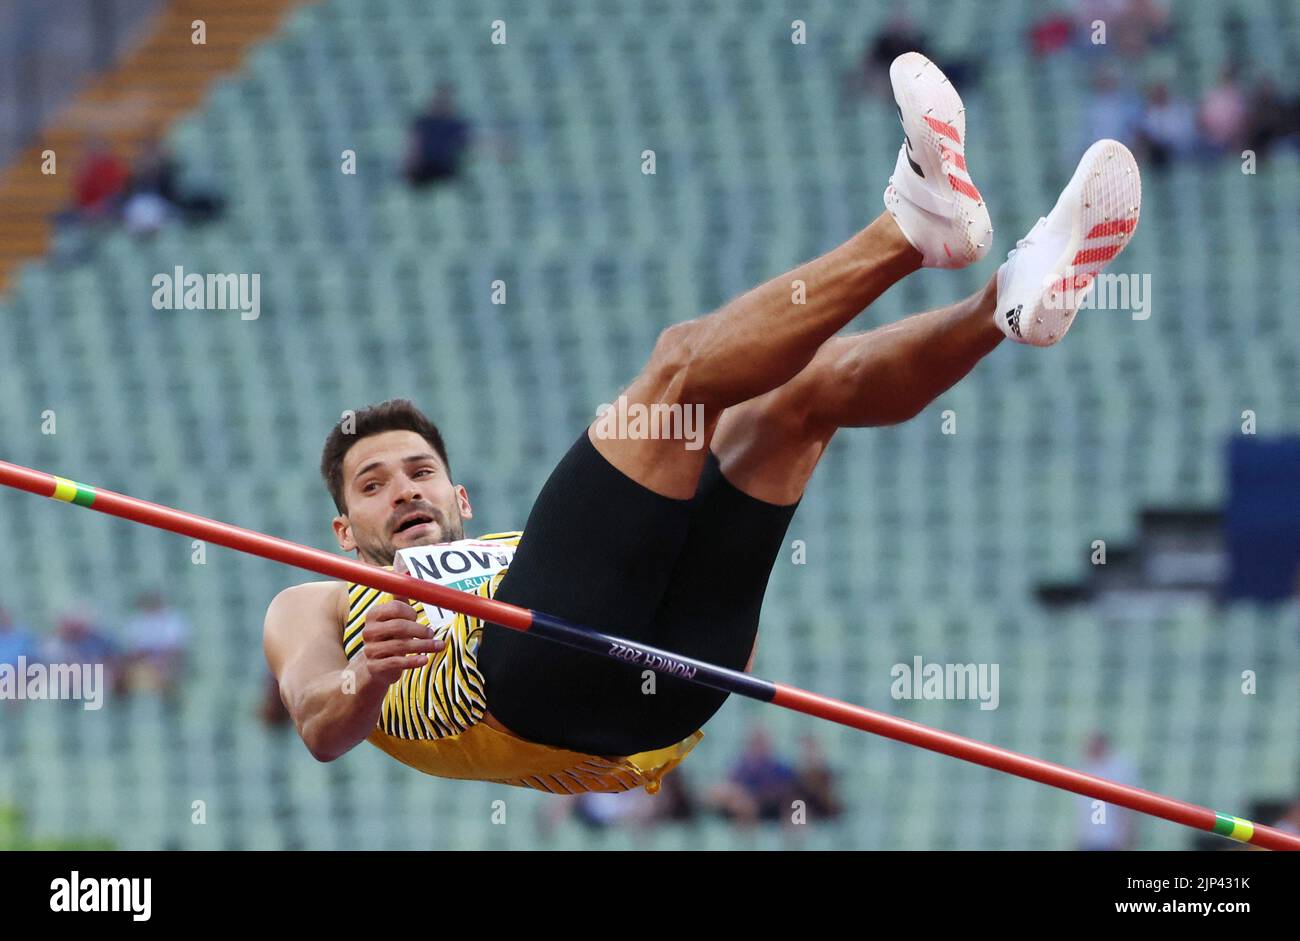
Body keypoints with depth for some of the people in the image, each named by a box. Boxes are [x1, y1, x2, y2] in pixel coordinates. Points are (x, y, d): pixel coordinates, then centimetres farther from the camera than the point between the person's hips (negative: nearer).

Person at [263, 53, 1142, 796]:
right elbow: (323, 728, 9)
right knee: (682, 362, -14)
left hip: (659, 705, 5)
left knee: (817, 377, 3)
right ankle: (908, 224, -30)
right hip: (513, 677, -5)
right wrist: (367, 680, -14)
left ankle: (1009, 306, -24)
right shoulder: (317, 605, 34)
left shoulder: (511, 553, 45)